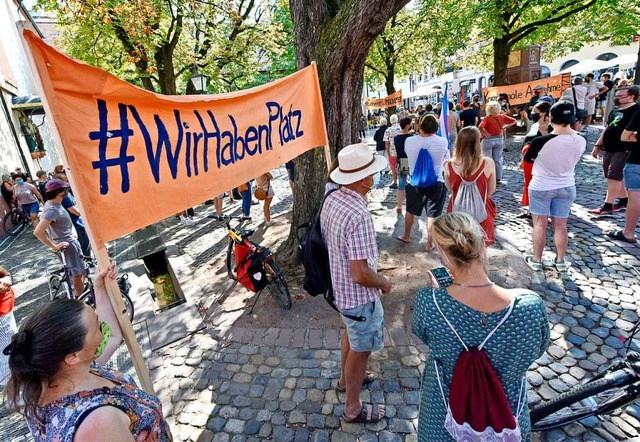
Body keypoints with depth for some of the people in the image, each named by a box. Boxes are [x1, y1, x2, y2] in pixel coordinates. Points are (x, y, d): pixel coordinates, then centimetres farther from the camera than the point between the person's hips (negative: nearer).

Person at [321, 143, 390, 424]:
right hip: (359, 296, -8)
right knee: (360, 349, 14)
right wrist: (384, 282, -13)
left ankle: (346, 378, 57)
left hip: (338, 286, 8)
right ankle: (353, 408, 38)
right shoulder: (359, 215, -34)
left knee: (351, 333, 32)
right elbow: (361, 274, -32)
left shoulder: (331, 199, -7)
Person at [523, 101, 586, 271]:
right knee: (561, 226, 13)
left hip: (540, 187, -3)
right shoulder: (581, 141, -11)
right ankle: (560, 261, 25)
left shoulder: (540, 141, -23)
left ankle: (537, 260, 17)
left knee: (540, 224, 8)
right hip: (567, 187, 4)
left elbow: (527, 159, -4)